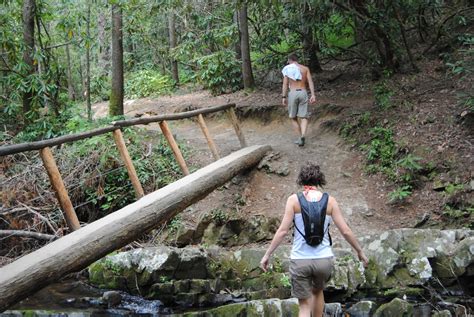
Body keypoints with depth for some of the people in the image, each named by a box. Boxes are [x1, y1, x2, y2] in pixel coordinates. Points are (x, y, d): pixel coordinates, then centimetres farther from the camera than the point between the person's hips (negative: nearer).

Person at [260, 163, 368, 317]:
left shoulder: (294, 199, -4)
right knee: (318, 291, 32)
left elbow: (283, 230, -8)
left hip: (300, 260, -1)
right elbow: (345, 231, 0)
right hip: (324, 259, 2)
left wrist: (267, 254, 0)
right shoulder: (329, 200, -1)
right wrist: (360, 251, 14)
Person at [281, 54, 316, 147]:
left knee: (293, 117, 14)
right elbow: (310, 82, 0)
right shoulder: (305, 68, 10)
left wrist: (283, 97, -4)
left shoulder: (287, 69, 4)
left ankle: (300, 137, 8)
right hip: (303, 93, 2)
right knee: (303, 117, 1)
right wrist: (313, 95, -5)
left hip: (293, 94, -2)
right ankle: (303, 136, -23)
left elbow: (285, 84, -4)